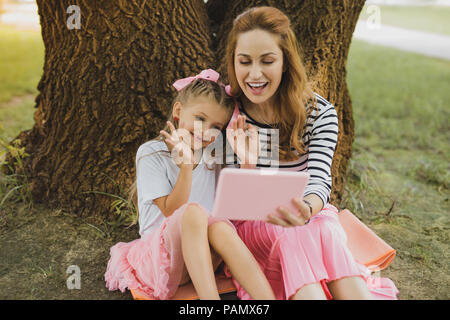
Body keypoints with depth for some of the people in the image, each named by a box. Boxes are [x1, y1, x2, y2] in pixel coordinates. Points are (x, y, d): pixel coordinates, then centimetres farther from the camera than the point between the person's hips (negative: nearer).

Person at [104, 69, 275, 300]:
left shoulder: (213, 158, 12)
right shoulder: (151, 153, -2)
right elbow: (171, 212, -10)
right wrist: (186, 165, -21)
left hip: (202, 259, 4)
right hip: (158, 251, -3)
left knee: (220, 227, -32)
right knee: (194, 211, -35)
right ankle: (210, 297, -46)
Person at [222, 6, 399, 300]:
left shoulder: (320, 113, -4)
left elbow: (319, 181, -15)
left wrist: (306, 209, -40)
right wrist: (246, 164, -29)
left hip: (311, 222, 1)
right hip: (250, 226, -1)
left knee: (325, 229, -33)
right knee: (293, 233, -34)